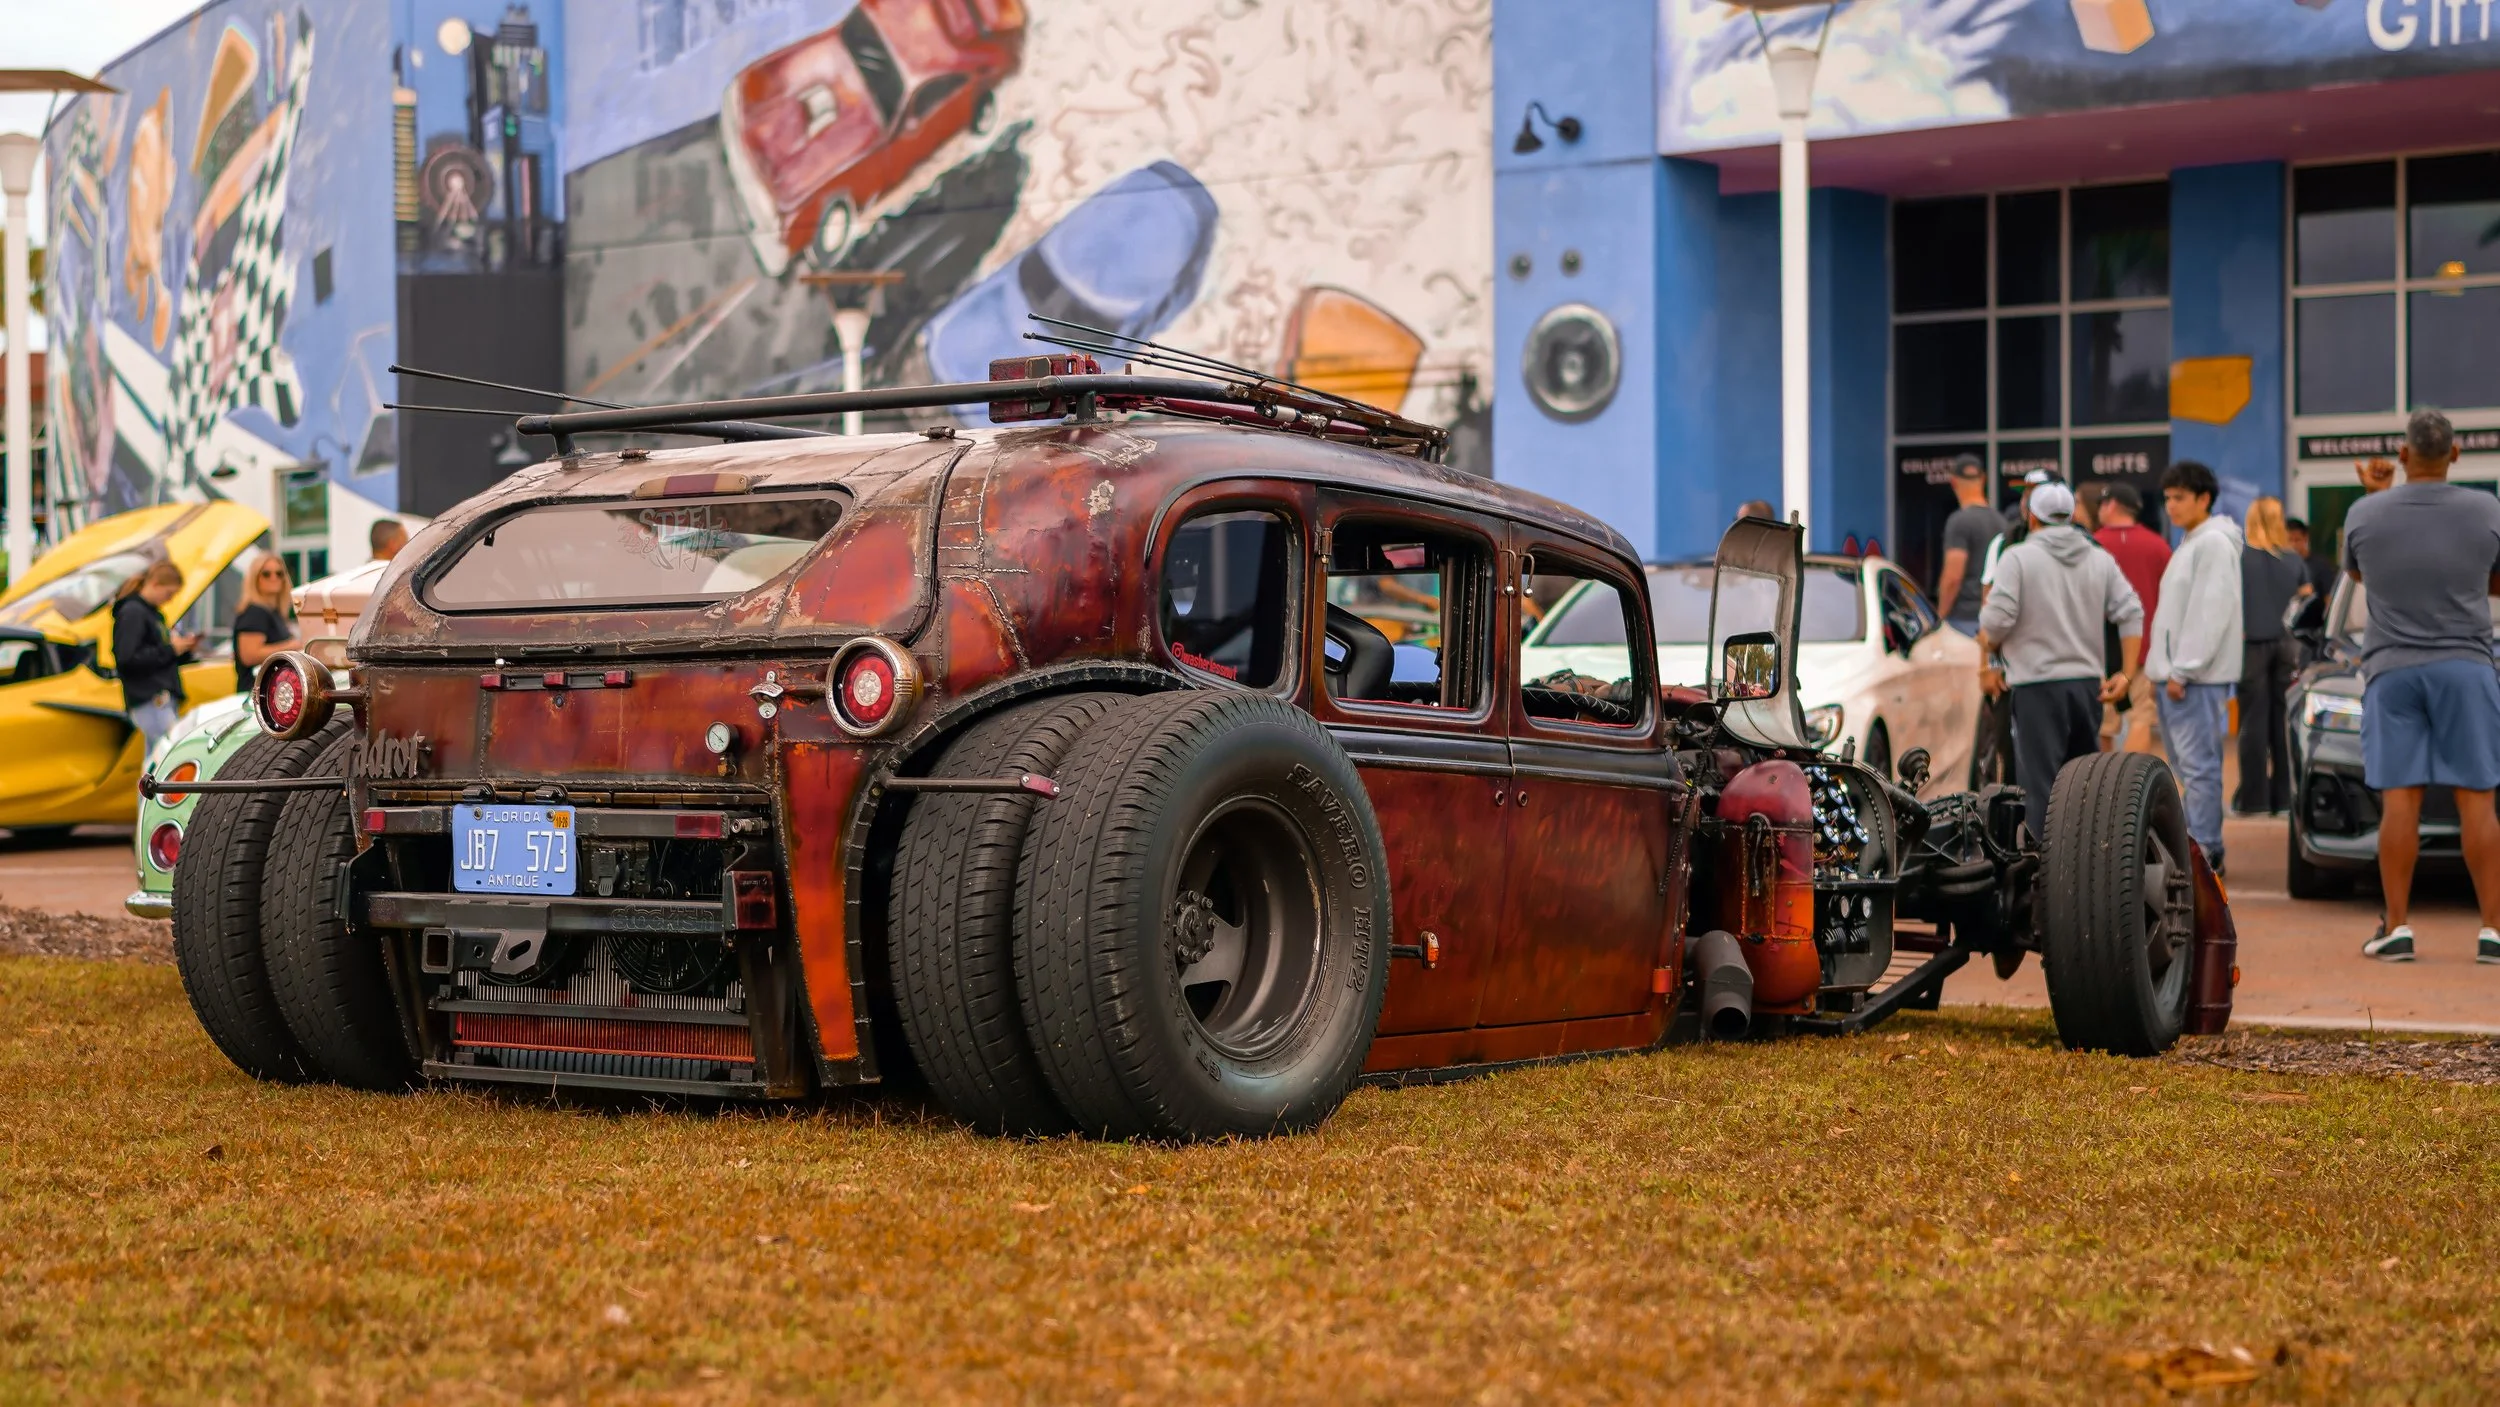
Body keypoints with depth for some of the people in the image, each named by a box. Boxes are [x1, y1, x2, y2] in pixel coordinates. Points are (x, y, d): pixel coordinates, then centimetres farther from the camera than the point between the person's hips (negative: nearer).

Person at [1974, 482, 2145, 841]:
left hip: (2037, 685, -5)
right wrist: (2126, 674, 5)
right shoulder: (2100, 559, 11)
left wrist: (1987, 662, 2)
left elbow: (1997, 619, -14)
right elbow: (2131, 614, 4)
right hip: (2088, 682, 6)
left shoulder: (2018, 557, -5)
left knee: (2039, 785, -6)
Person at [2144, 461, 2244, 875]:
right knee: (2188, 766, 12)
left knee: (2198, 764, -10)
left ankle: (2203, 852, -10)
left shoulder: (2214, 544, -10)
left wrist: (2182, 670, -19)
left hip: (2196, 678, -10)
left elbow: (2210, 613, -18)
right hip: (2176, 674, 10)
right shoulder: (2189, 544, 20)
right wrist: (2163, 670, 17)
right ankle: (2200, 849, 16)